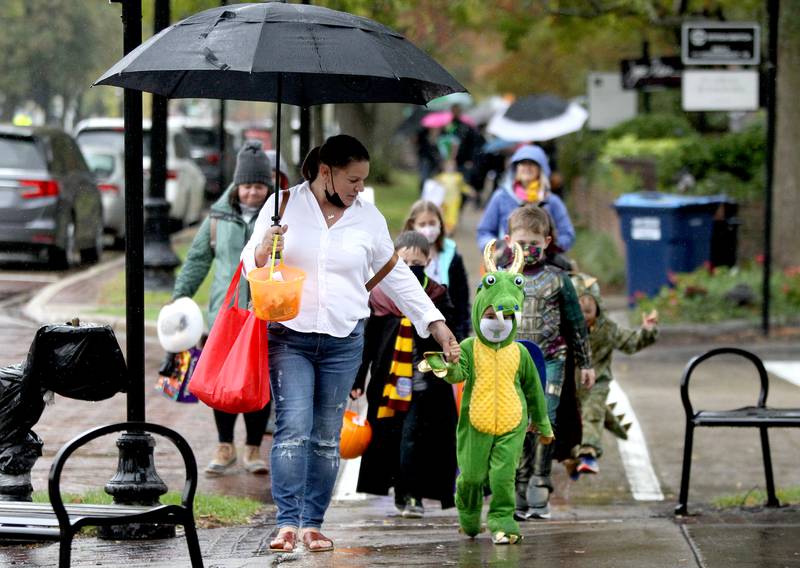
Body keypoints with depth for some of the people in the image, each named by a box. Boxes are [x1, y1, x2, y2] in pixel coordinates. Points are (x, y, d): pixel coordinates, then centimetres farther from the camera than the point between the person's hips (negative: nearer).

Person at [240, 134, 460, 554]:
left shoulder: (367, 217, 7)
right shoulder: (284, 204, 1)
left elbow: (395, 275, 15)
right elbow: (250, 263, 8)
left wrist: (435, 323, 13)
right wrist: (263, 250, -16)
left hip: (344, 341, 3)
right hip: (289, 335, -3)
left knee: (327, 437, 4)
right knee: (293, 428, -13)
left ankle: (313, 524, 9)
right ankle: (287, 523, -15)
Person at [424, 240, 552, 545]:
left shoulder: (519, 353, 4)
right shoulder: (469, 348, -2)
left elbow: (533, 389, 13)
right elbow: (460, 373, -21)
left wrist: (542, 423, 20)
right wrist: (444, 367, -45)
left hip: (511, 427, 0)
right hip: (476, 425, 0)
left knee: (503, 476, -12)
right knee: (472, 477, 7)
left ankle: (501, 522, -2)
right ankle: (469, 516, 34)